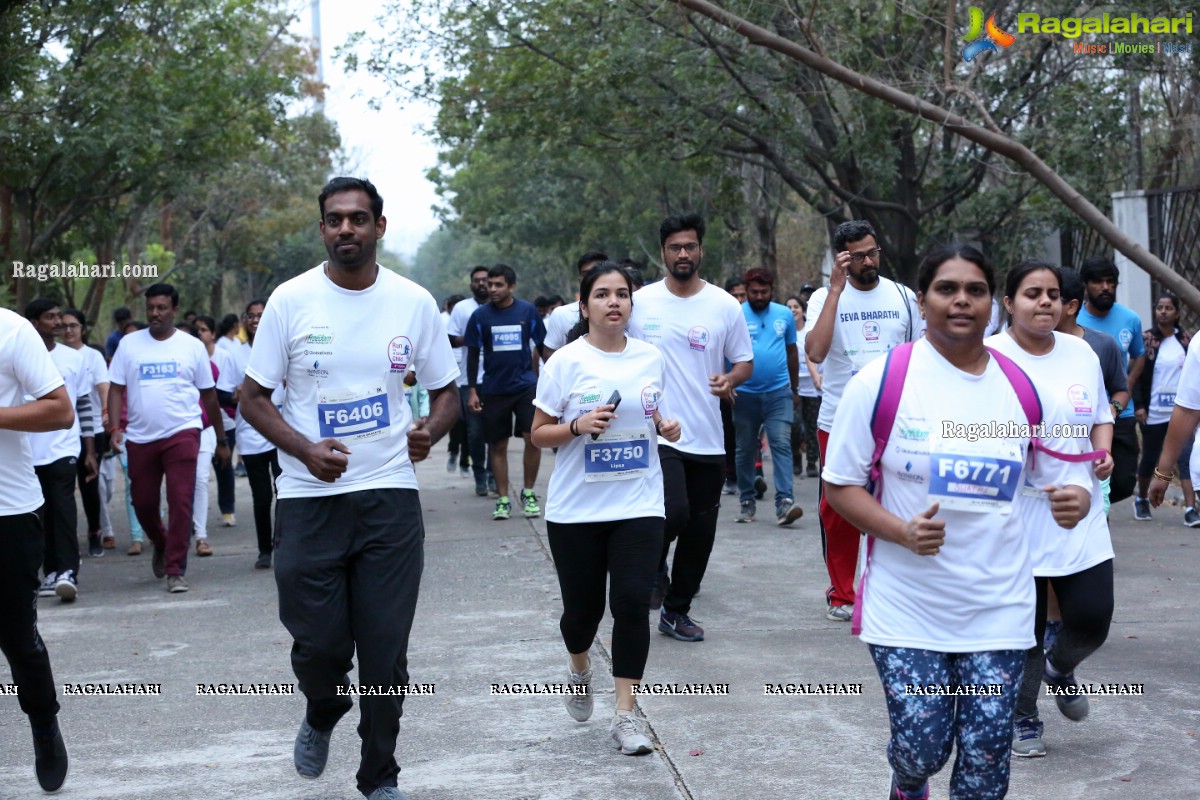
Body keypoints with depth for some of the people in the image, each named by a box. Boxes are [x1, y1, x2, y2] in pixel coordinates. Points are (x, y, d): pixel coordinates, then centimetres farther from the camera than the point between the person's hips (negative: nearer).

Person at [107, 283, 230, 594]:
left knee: (180, 503, -10)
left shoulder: (192, 346, 5)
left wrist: (221, 440, 12)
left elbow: (209, 395, 10)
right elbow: (116, 389, 5)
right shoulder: (129, 344, 6)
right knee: (143, 503, 9)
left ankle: (176, 571, -3)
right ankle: (161, 546, 40)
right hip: (140, 437, 2)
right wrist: (115, 427, -10)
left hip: (182, 434, -2)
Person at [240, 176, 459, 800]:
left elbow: (446, 392, 11)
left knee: (386, 651, 4)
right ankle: (322, 717, 37)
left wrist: (429, 433, -12)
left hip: (390, 497, 1)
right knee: (318, 643, 2)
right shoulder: (291, 300, -2)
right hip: (309, 497, -1)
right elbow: (252, 397, 1)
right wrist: (305, 449, -16)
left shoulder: (414, 302, 2)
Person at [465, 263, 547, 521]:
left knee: (533, 438, -12)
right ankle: (503, 500, 15)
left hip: (526, 384, -1)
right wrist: (472, 390, 3)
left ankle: (528, 493, 6)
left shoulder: (528, 311, 1)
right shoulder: (480, 315, 1)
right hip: (493, 389, 1)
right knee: (498, 446, 5)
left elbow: (541, 346, 10)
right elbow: (473, 354, 7)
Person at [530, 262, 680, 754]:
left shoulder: (651, 358, 5)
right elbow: (539, 434, -3)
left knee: (632, 604, -10)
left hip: (639, 506, 2)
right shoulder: (566, 362, -6)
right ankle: (580, 670, 42)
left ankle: (626, 715, -1)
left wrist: (664, 427, 0)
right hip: (576, 509, -2)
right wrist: (578, 426, -21)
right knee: (583, 608, 7)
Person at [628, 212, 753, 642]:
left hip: (708, 439, 3)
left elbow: (745, 362, 8)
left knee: (700, 530, 8)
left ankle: (676, 610, 25)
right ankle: (654, 567, 10)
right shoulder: (640, 303, 0)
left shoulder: (725, 306, 2)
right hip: (657, 433, -3)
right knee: (674, 512, -22)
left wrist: (730, 379, -13)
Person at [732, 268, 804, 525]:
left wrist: (795, 389, 19)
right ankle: (747, 502, 21)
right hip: (745, 394, -1)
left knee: (782, 444, -11)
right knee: (745, 450, 9)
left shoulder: (785, 315, 7)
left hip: (779, 392, 1)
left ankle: (784, 503, -16)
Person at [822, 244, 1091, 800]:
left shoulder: (1023, 388, 2)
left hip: (997, 606, 2)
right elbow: (840, 485, -4)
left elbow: (1069, 481, 8)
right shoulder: (879, 381, -7)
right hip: (907, 605, -2)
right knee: (922, 746, -5)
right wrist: (901, 531, -20)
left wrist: (1073, 502, -17)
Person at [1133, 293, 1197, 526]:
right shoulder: (1145, 340, -4)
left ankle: (1190, 509, -13)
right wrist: (1138, 406, -12)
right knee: (1150, 458, 12)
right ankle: (1141, 499, 34)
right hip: (1153, 413, -1)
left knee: (1186, 458, -10)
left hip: (1181, 410, 2)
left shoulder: (1186, 340, 5)